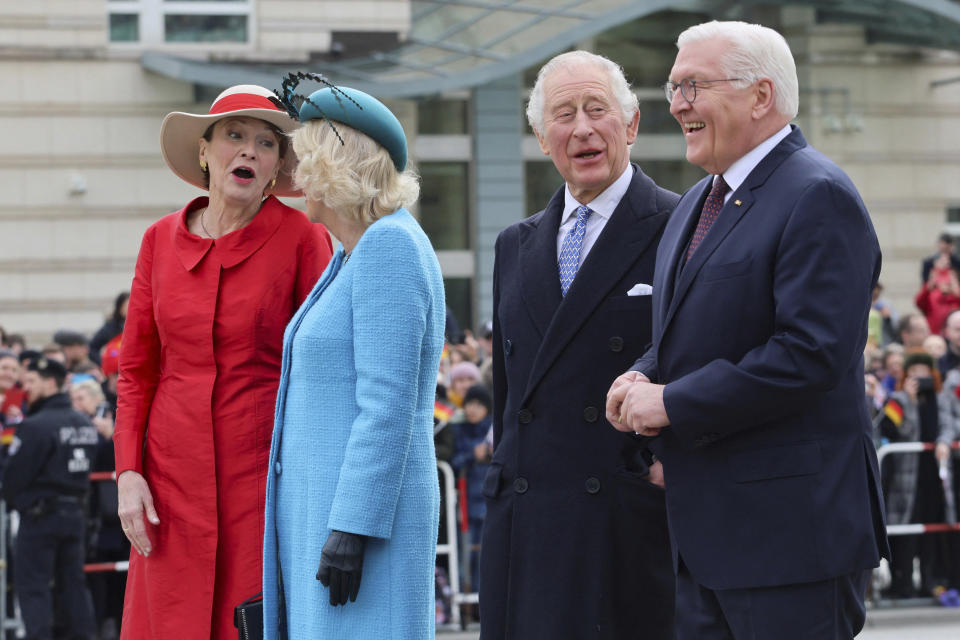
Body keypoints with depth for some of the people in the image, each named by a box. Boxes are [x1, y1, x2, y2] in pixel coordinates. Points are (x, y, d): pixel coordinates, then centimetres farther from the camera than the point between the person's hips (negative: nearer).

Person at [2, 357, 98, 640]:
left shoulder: (35, 426, -17)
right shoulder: (84, 424, 8)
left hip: (40, 514, -7)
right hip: (75, 513, 7)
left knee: (32, 585, -2)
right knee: (73, 582, 13)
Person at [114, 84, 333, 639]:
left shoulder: (302, 237, -3)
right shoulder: (161, 239, 7)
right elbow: (137, 369, 11)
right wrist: (129, 473, 1)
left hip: (267, 470, -3)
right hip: (176, 478, 3)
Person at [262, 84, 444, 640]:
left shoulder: (390, 246, -13)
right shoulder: (351, 255, 18)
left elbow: (388, 407, -20)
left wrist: (353, 528, -22)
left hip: (364, 510, -10)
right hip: (321, 503, 10)